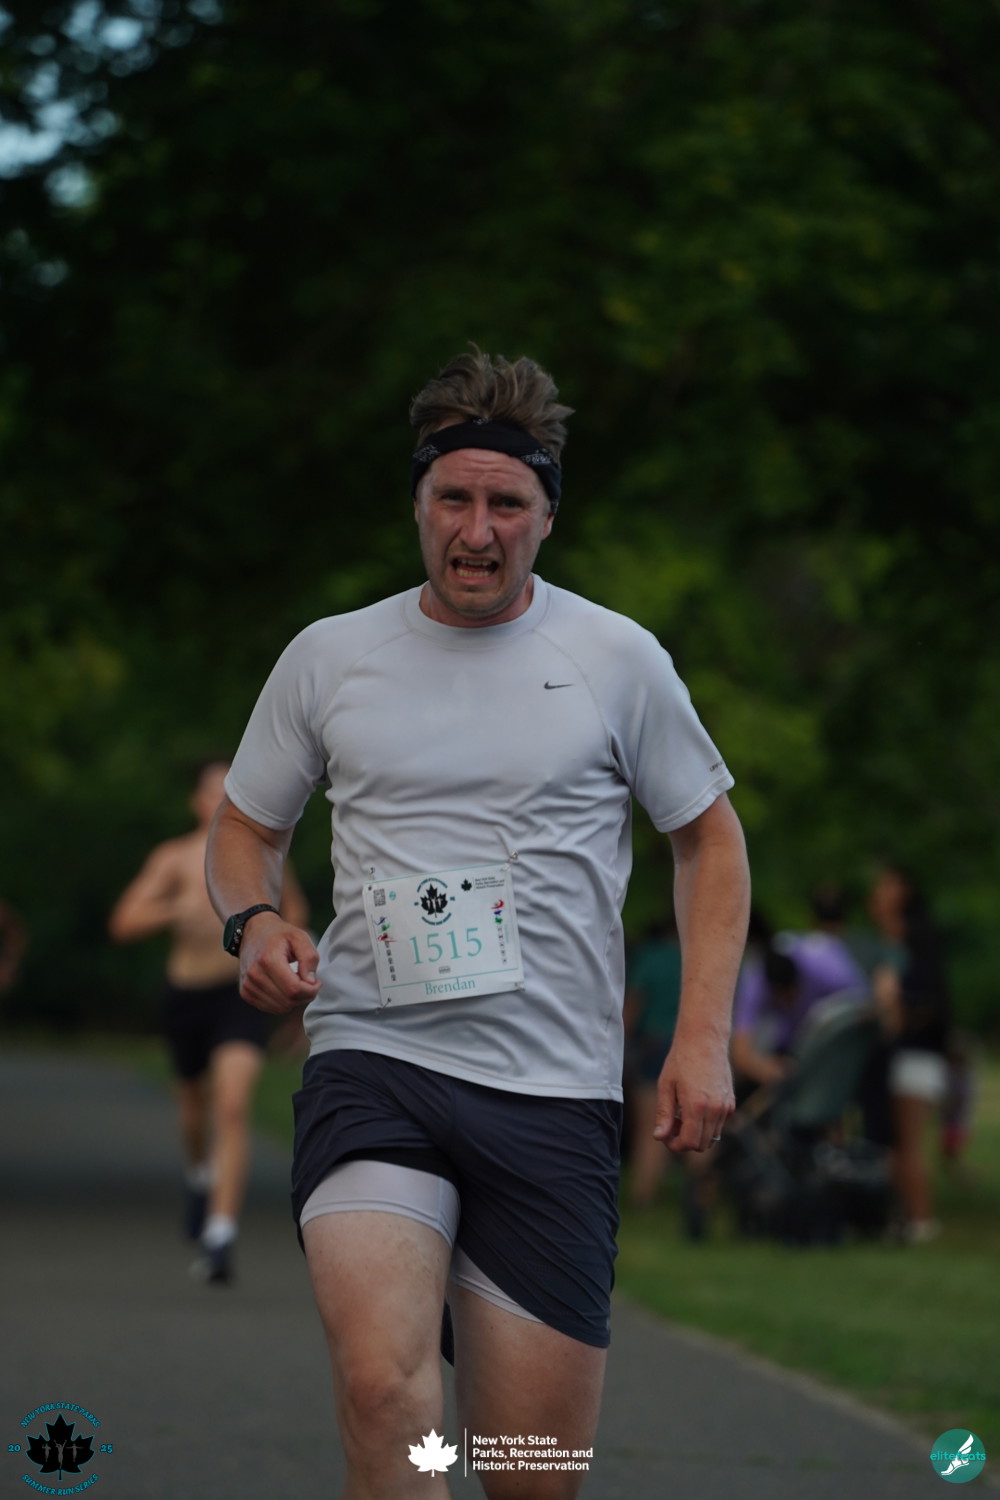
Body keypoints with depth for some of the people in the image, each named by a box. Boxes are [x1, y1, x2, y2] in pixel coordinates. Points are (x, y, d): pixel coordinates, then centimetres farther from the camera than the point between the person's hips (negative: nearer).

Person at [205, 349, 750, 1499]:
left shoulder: (619, 659, 6)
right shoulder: (329, 657, 8)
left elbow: (708, 835, 15)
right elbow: (246, 824, 21)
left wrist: (703, 1037, 4)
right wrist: (254, 924, -3)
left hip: (556, 1095, 1)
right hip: (373, 1061, 0)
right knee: (381, 1394, -29)